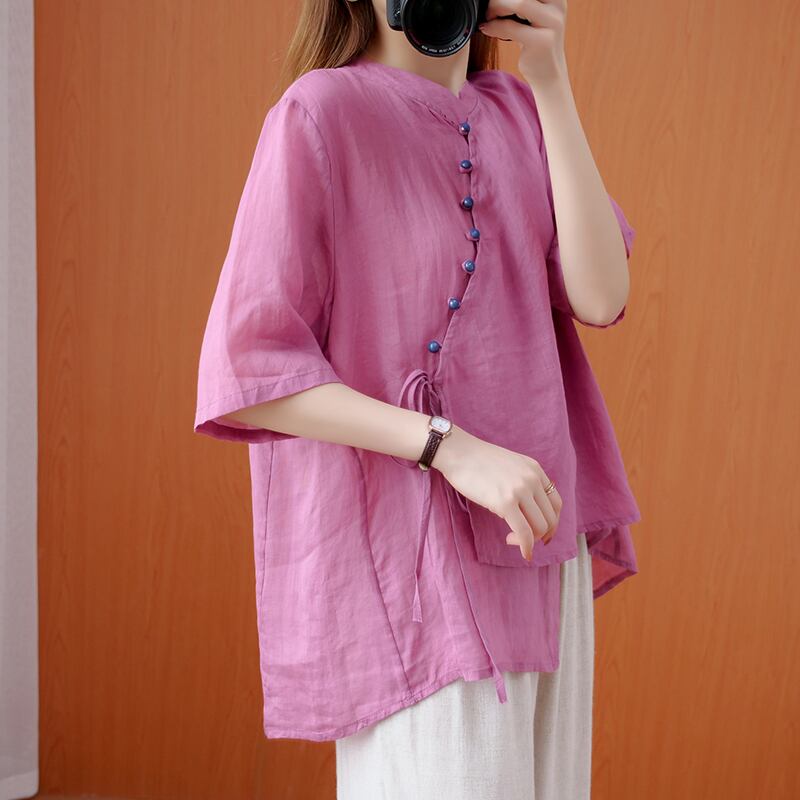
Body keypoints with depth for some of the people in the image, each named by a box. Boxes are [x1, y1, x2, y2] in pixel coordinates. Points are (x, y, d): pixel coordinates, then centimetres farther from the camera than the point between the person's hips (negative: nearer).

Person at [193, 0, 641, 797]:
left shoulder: (517, 112, 10)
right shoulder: (323, 110, -9)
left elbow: (600, 297, -4)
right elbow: (248, 375, -14)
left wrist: (551, 81, -7)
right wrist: (451, 448, -23)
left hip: (542, 549, 6)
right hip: (411, 570, -6)